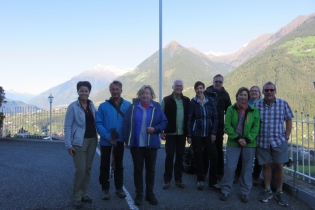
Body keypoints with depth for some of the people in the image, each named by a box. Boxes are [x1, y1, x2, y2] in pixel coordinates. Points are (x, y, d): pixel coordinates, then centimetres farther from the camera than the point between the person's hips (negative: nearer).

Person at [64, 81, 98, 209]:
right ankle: (76, 197, 8)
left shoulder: (91, 105, 8)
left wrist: (97, 137, 2)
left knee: (88, 169, 11)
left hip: (92, 140, 5)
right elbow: (67, 126, -9)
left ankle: (84, 193, 24)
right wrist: (68, 144, -15)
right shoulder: (73, 106, -8)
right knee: (80, 170, -7)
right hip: (79, 141, -5)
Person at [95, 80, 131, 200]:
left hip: (120, 141, 2)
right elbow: (98, 123, -11)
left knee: (119, 164, 16)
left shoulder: (128, 105, -3)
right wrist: (107, 136, -20)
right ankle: (105, 189, 24)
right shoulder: (103, 106, -8)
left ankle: (119, 188, 30)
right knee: (105, 165, 9)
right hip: (106, 141, -1)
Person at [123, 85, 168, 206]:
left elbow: (164, 122, 5)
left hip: (151, 144, 1)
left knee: (150, 169, 10)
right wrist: (126, 140, -4)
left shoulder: (156, 107, 2)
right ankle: (139, 194, 19)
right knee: (138, 169, 7)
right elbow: (126, 123, 1)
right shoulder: (133, 107, 1)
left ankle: (150, 193, 24)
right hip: (136, 144, 0)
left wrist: (155, 128, -14)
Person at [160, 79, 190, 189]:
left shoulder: (186, 100, 6)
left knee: (180, 156, 10)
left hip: (182, 134, 3)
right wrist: (161, 131, -7)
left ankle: (178, 179, 21)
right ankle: (167, 179, 13)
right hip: (170, 133, -3)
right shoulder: (166, 100, -4)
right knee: (169, 156, 2)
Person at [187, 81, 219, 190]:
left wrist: (213, 133, -2)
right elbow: (189, 120, -2)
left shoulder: (210, 101, 3)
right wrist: (189, 135, -4)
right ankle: (200, 180, 21)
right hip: (196, 134, -2)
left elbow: (215, 118, 4)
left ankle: (213, 181, 11)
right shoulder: (192, 103, -3)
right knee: (198, 157, 7)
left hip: (208, 134, 2)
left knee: (214, 156, -3)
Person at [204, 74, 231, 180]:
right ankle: (203, 171, 16)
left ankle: (219, 172, 17)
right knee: (205, 150, 6)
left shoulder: (225, 95, 6)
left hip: (219, 127, 1)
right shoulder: (206, 93, 2)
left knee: (219, 150, 9)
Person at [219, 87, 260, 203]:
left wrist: (247, 139, -14)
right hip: (233, 143, -1)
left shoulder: (254, 110, 1)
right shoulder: (230, 109, -1)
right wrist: (237, 138, -15)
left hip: (249, 144, 1)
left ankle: (245, 192, 23)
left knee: (247, 168, 9)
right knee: (229, 167, 0)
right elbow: (227, 125, -6)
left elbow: (256, 127, -2)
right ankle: (225, 190, 15)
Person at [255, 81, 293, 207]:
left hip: (279, 141, 0)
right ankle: (267, 191, 24)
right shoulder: (257, 104, -2)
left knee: (279, 166, 5)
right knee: (266, 166, 10)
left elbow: (288, 120, 6)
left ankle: (279, 193, 20)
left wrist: (286, 137, 1)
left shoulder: (283, 104, -2)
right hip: (262, 141, 0)